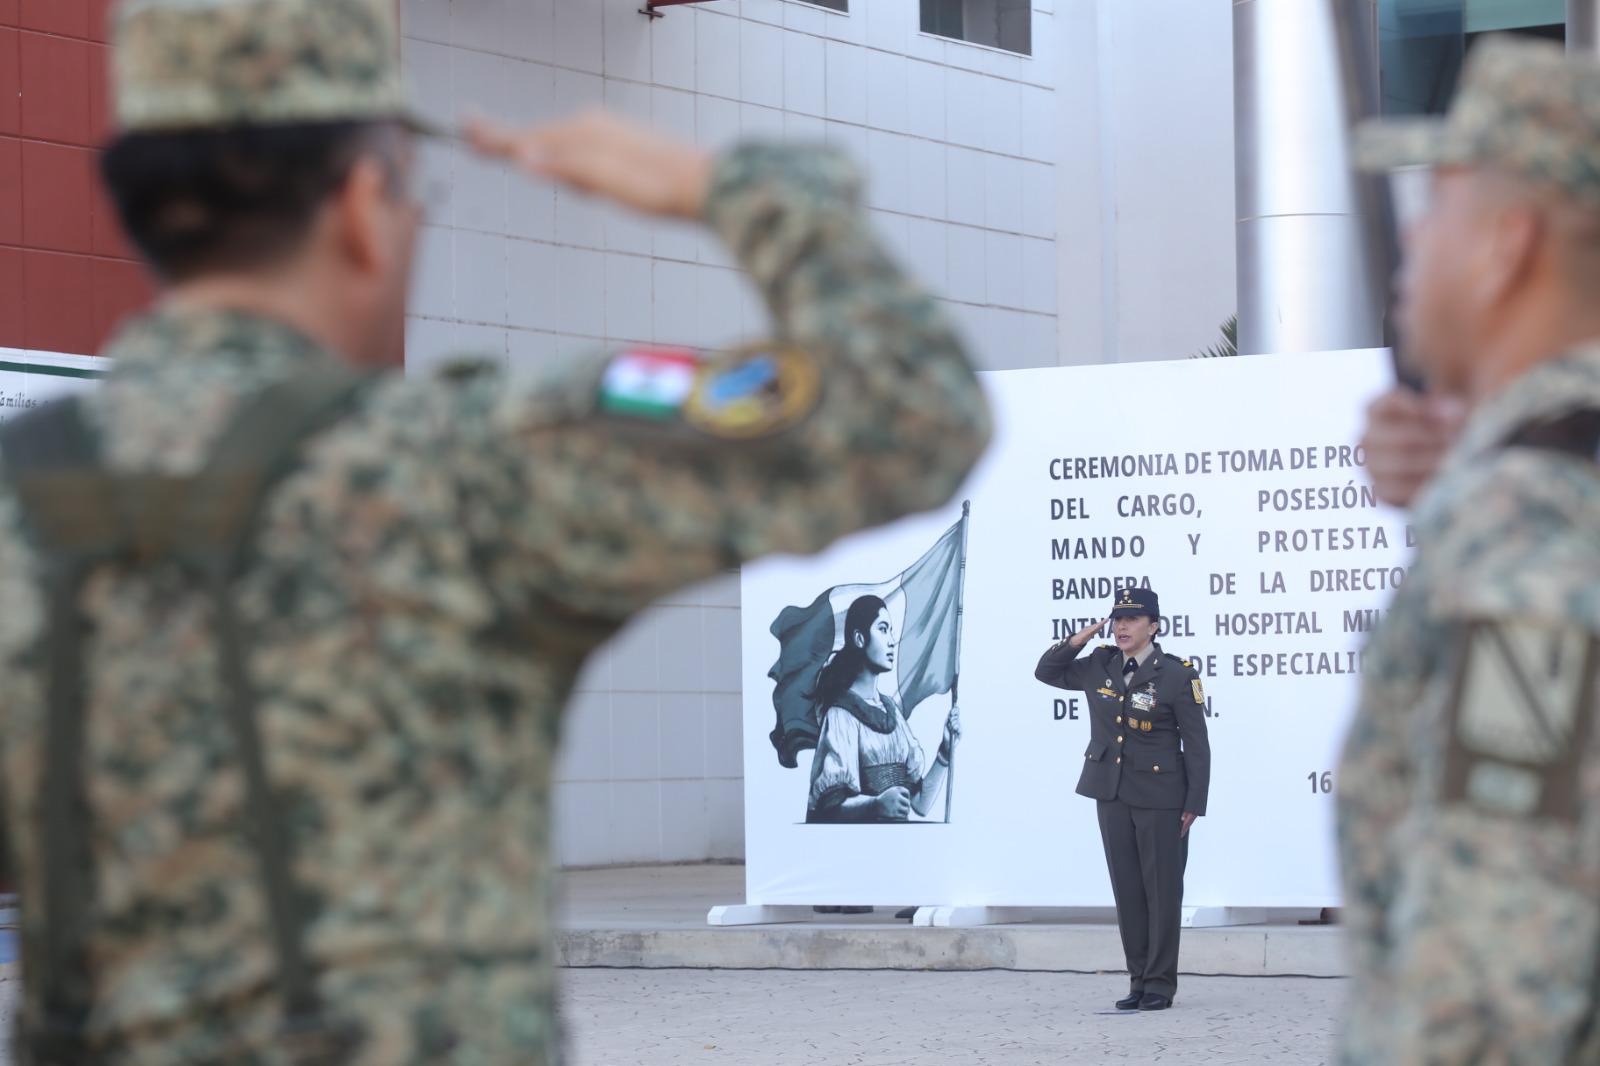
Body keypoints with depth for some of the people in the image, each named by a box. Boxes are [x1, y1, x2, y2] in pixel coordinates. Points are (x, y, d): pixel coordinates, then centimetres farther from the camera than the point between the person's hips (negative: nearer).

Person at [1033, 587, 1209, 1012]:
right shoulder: (1100, 665, 4)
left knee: (1161, 889, 0)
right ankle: (1139, 981, 13)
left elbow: (1196, 743, -8)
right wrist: (1076, 641, -1)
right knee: (1127, 889, 7)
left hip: (1161, 796, -5)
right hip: (1112, 793, 5)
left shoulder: (1177, 675, -11)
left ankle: (1160, 984, 6)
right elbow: (1047, 672, 17)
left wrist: (1194, 803, -12)